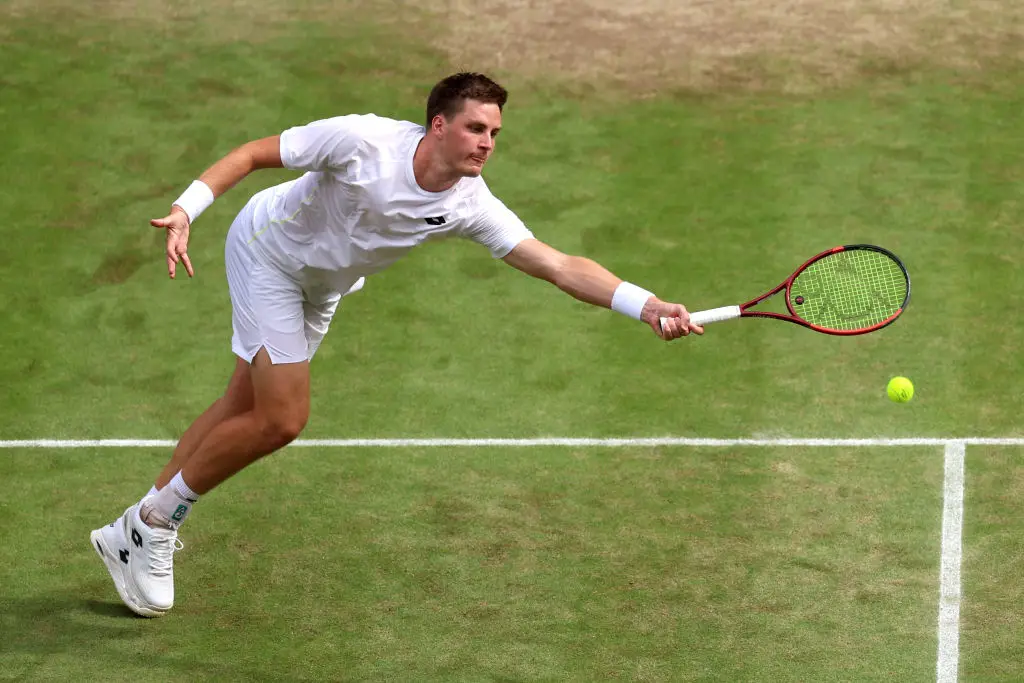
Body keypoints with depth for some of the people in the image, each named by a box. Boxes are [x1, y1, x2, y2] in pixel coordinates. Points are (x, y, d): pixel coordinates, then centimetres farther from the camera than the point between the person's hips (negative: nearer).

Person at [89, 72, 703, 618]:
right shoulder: (362, 141, -33)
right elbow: (254, 154, -23)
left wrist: (647, 305, -37)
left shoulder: (470, 205, -21)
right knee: (282, 418, -12)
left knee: (244, 408, 9)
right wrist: (185, 211, -35)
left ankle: (136, 531, 22)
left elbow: (559, 266, -25)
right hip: (269, 250, -6)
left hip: (321, 287, 6)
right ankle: (154, 521, 6)